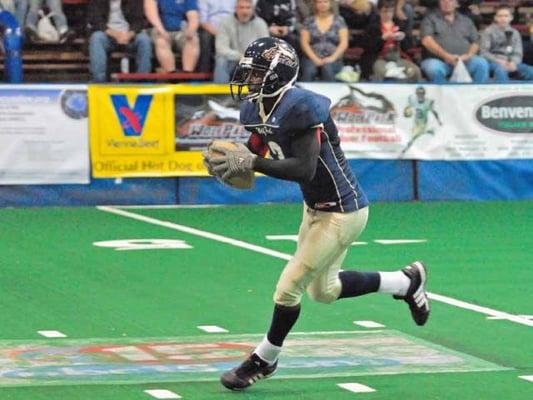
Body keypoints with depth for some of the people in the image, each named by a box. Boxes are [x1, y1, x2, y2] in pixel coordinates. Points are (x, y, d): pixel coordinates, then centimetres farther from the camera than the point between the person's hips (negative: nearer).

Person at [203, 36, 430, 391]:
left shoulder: (301, 107, -29)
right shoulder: (257, 107, -2)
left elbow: (305, 169, -36)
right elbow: (254, 151, 8)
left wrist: (250, 164, -37)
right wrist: (228, 162, -14)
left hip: (343, 212, -10)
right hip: (315, 208, 10)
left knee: (290, 286, -5)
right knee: (323, 290, 22)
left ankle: (264, 360, 18)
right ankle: (407, 282, 38)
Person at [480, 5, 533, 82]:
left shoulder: (514, 33, 15)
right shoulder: (489, 31, 4)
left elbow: (518, 54, 10)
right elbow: (484, 52, -3)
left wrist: (513, 63, -14)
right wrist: (498, 61, -19)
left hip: (511, 64, 4)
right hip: (493, 62, -4)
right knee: (501, 69, -40)